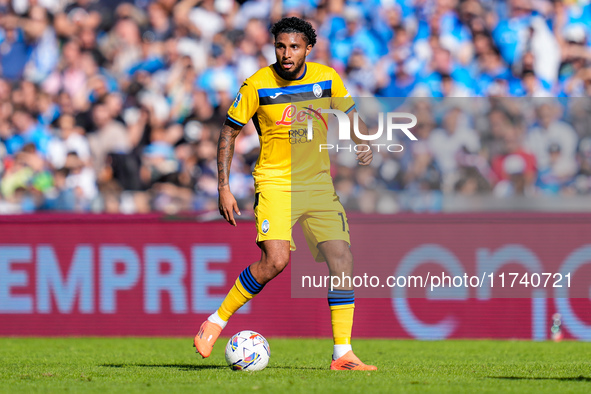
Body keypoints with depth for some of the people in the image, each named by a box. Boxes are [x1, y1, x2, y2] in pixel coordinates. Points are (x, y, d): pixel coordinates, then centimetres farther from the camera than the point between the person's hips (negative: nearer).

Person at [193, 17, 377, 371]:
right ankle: (216, 322, -6)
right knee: (276, 260, -24)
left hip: (319, 183, 4)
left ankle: (343, 354, 0)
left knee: (342, 259, -7)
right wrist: (224, 187, -5)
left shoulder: (327, 79, 0)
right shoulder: (257, 85, -8)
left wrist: (364, 145, -6)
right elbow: (230, 132, 1)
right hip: (275, 181, -4)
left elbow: (351, 115, 16)